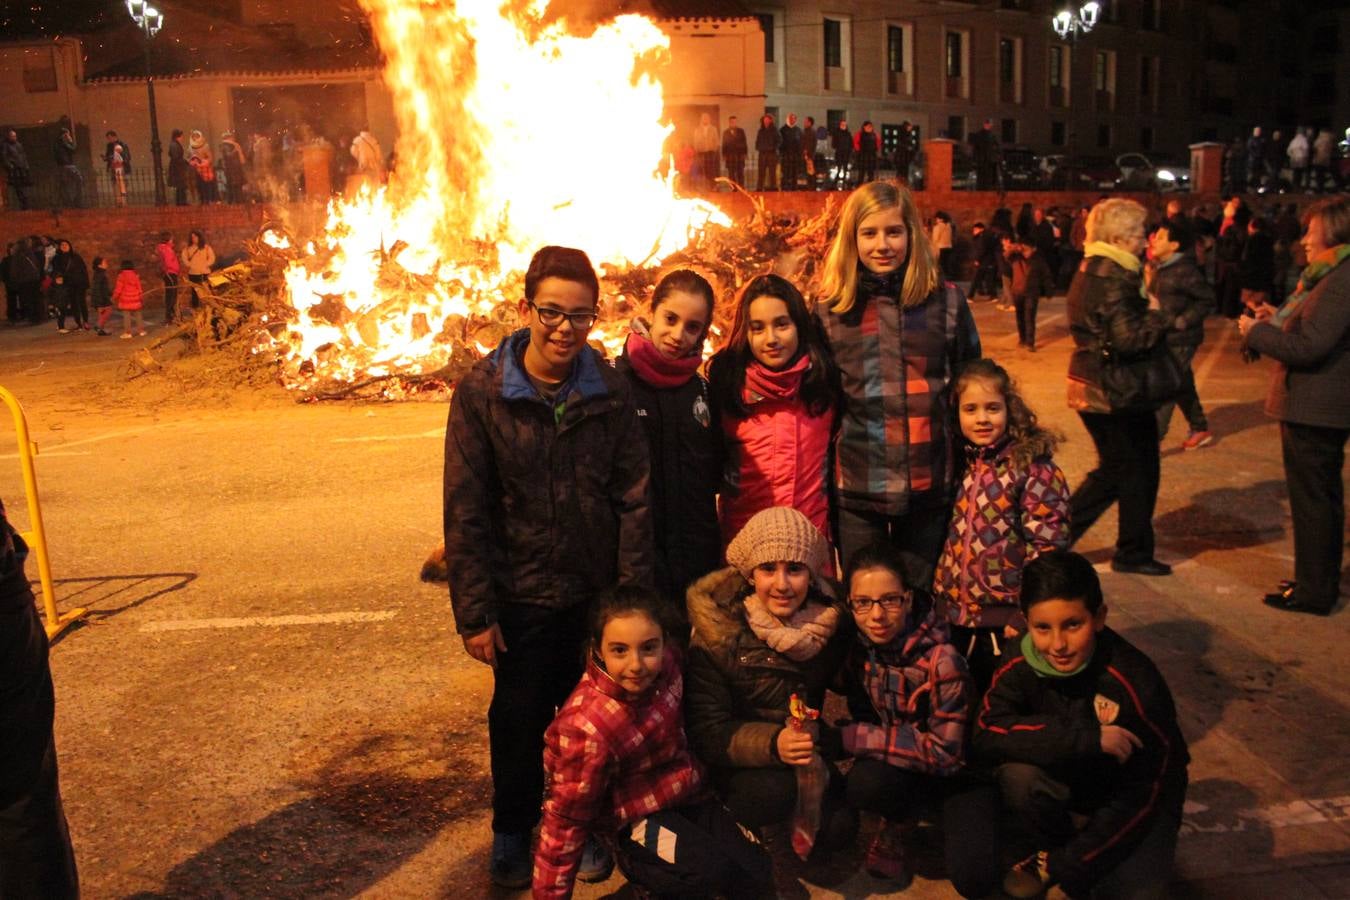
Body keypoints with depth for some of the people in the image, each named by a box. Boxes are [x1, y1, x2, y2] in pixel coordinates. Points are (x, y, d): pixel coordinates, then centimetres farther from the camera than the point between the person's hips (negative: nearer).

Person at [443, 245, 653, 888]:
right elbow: (465, 511, -10)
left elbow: (633, 498, -3)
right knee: (519, 719, 14)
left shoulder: (610, 390, -6)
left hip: (596, 594, 2)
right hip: (521, 597, -1)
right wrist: (474, 611, -11)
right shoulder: (481, 392, -11)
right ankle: (512, 834, 38)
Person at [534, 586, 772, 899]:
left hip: (688, 791, 5)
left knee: (757, 874, -8)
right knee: (712, 869, -27)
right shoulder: (587, 728, -33)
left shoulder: (667, 659, -19)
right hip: (636, 816, -5)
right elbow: (565, 820, -20)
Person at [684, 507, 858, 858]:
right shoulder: (717, 631, -16)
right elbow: (706, 732, -18)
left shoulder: (834, 623, -6)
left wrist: (824, 742, -17)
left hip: (809, 757, 4)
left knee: (839, 827, -18)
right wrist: (772, 744, -33)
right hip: (740, 766, -4)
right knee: (776, 790, -32)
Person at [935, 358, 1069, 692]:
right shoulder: (962, 464, 5)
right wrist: (939, 598, 12)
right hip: (957, 615, 6)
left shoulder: (1032, 468, -13)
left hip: (1006, 618, -5)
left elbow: (1046, 546, -16)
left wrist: (1025, 617, -17)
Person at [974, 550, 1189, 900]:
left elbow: (1142, 795, -21)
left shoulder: (1135, 681, -28)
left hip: (1135, 805, -2)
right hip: (1069, 786, 2)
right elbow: (987, 733, -31)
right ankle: (1052, 848, 2)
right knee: (1017, 774, -29)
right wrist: (1086, 737, -39)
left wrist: (1066, 866, -20)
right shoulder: (1021, 667, -20)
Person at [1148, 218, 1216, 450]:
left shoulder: (1184, 270, -18)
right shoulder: (1160, 268, 7)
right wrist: (1149, 282, 2)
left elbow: (1207, 300, -16)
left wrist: (1182, 321, -19)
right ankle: (1200, 430, 35)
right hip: (1166, 338, 9)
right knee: (1183, 387, 19)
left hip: (1180, 340, -9)